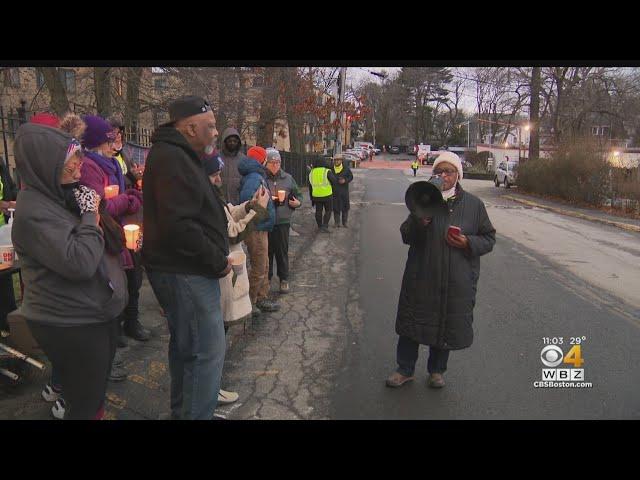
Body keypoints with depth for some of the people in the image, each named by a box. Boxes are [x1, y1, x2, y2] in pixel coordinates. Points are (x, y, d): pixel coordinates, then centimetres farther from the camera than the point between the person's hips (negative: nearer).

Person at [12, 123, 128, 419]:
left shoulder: (65, 195, 6)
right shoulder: (34, 210, -21)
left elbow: (110, 240, 16)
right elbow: (79, 262, -30)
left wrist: (94, 214, -4)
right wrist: (91, 217, -18)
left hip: (96, 315, 9)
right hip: (71, 326, -9)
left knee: (97, 390, 24)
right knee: (85, 403, 7)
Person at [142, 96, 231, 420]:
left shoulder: (176, 155, 16)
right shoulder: (172, 158, -18)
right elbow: (178, 225, -28)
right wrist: (218, 261, -18)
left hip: (182, 269, 11)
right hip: (185, 272, -11)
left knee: (185, 346, 22)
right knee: (208, 352, -4)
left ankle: (183, 411, 39)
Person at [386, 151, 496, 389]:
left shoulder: (474, 204, 0)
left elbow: (489, 239, 6)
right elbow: (406, 237, 1)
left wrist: (468, 243, -14)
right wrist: (418, 223, -19)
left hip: (457, 282, 0)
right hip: (421, 278, 0)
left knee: (447, 326, 14)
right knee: (412, 324, 10)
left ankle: (436, 370, 37)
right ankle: (405, 369, 30)